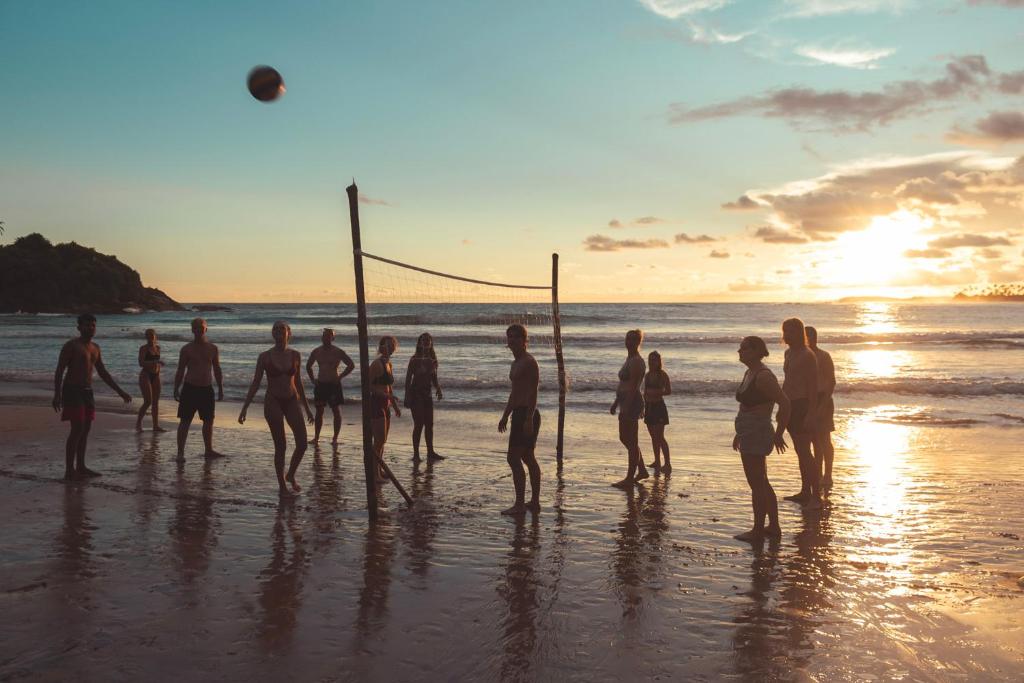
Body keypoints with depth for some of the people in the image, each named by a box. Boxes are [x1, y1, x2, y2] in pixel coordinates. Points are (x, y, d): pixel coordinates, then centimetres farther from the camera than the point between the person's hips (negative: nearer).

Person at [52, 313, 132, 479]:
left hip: (87, 392, 7)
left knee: (86, 429, 8)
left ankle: (80, 467, 15)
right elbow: (59, 371, -12)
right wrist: (57, 394, -23)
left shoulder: (95, 348, 15)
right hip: (72, 391, -7)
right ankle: (69, 470, -8)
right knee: (77, 429, -12)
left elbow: (103, 373, 20)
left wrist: (120, 392, 17)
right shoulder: (71, 345, -7)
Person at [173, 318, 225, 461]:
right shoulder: (187, 349, -1)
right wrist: (176, 389, -4)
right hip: (190, 389, -3)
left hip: (207, 389, 3)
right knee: (185, 421, -3)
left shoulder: (213, 348, 7)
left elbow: (217, 370, 11)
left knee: (209, 421, 9)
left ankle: (208, 450, 22)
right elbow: (180, 371, 1)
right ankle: (180, 452, 0)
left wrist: (220, 389, 7)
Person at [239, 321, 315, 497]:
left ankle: (290, 475, 22)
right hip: (273, 402, -3)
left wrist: (307, 409, 15)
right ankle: (282, 485, 12)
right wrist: (244, 408, -6)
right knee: (281, 446, -2)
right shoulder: (265, 357, -4)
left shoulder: (295, 355, 4)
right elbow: (255, 383, -1)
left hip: (292, 401, 3)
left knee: (302, 444, -4)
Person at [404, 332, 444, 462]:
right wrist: (407, 397, -14)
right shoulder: (415, 359, -8)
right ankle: (416, 454, -1)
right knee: (419, 424, -8)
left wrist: (438, 389, 2)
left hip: (427, 394, 6)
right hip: (416, 394, -6)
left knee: (429, 424, 9)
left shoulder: (432, 359, 8)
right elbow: (408, 378, -9)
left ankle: (430, 452, 18)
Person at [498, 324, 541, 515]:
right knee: (528, 458, 13)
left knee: (514, 458, -10)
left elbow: (533, 392, -19)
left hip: (526, 415, -10)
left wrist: (529, 419, -24)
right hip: (519, 414, 10)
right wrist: (505, 416, 25)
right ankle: (535, 502, 19)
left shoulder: (529, 362, -13)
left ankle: (520, 504, -7)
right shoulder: (516, 363, 18)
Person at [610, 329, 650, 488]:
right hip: (626, 403, 11)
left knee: (631, 440, -4)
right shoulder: (629, 359, 16)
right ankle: (642, 470, 27)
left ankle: (630, 478, 2)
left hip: (632, 403, -11)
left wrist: (626, 407, -24)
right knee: (625, 438, 17)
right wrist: (616, 403, 22)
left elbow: (633, 387, -21)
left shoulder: (636, 362, -14)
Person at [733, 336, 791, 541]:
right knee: (762, 483, 16)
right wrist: (739, 433, 23)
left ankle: (758, 530, 8)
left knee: (757, 484, -1)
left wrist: (779, 434, -17)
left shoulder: (763, 376, -18)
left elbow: (785, 403, -23)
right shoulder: (749, 373, 13)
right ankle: (774, 527, 25)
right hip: (749, 433, 11)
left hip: (757, 434, -11)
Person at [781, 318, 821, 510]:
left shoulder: (807, 355, -14)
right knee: (800, 450, 14)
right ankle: (805, 492, 23)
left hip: (803, 406, -9)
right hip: (791, 406, 9)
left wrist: (811, 413, -21)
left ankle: (816, 496, -7)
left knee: (804, 451, -10)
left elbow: (813, 386, -18)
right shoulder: (789, 353, 12)